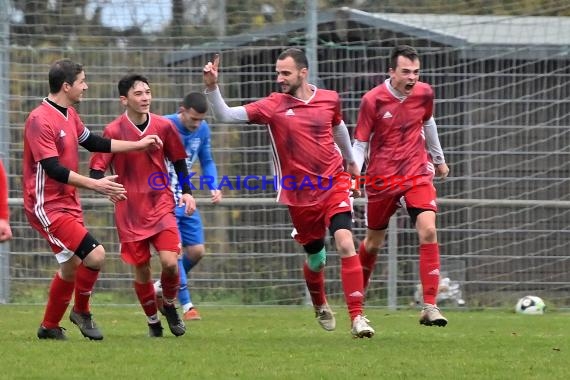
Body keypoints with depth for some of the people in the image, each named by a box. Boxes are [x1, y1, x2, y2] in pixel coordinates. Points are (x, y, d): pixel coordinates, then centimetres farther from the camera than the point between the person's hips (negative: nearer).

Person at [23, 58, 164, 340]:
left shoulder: (69, 115, 10)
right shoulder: (41, 120, -20)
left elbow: (93, 143, 23)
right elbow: (52, 168, -25)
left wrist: (139, 145, 24)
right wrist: (94, 185, -26)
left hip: (68, 205, 10)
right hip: (48, 207, -10)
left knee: (71, 267, 17)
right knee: (95, 255, -17)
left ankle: (50, 327, 31)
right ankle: (81, 311, 5)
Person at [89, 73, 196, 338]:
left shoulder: (163, 126, -1)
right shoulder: (114, 131, -9)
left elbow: (178, 160, 14)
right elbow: (96, 170, -7)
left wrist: (187, 192, 5)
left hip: (161, 204, 1)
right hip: (129, 211, -1)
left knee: (169, 262, -15)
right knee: (141, 270, 3)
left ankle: (169, 306, 15)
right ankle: (153, 321, 25)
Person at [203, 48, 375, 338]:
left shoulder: (329, 99, 0)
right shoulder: (273, 106, -7)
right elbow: (226, 115, -13)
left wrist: (351, 161, 36)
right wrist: (212, 87, -29)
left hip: (333, 186, 0)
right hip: (299, 195, 0)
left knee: (345, 244, -19)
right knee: (315, 258, 11)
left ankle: (357, 317, -15)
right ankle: (320, 306, 42)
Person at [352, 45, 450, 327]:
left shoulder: (424, 93, -2)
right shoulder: (373, 100, -13)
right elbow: (360, 142, -6)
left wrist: (439, 159, 30)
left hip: (417, 174, 2)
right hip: (381, 179, -2)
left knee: (428, 230, -20)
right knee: (373, 243, 12)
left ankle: (429, 307, -20)